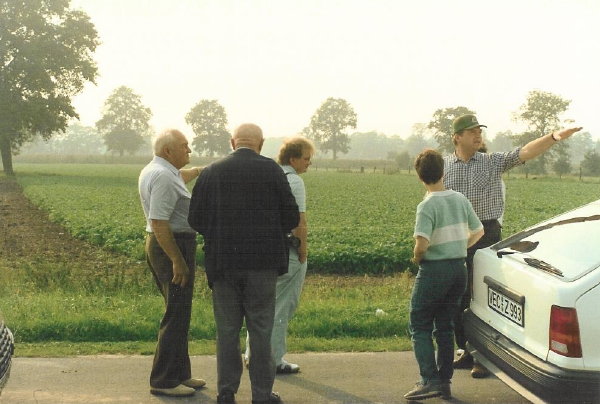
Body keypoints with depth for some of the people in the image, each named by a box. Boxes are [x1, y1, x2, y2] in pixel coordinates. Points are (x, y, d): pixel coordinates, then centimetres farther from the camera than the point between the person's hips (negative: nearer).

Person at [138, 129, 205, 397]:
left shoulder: (154, 171, 14)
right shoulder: (163, 177, -19)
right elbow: (159, 223, -26)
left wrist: (198, 171, 54)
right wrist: (178, 261, -26)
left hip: (159, 246, 11)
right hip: (173, 248, -11)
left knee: (178, 313, 17)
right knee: (176, 316, -6)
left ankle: (179, 373, 25)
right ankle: (163, 381, 0)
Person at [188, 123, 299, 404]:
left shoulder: (211, 172, -1)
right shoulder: (271, 170, -5)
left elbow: (195, 219, 1)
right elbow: (291, 217, -2)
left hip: (223, 262, 2)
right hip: (262, 262, -1)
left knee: (227, 330, 11)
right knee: (261, 329, 7)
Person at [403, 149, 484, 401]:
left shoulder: (427, 205, -16)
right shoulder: (460, 199, 4)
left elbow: (422, 242, -26)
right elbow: (478, 232, 13)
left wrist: (417, 257, -6)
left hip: (434, 270, -6)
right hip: (459, 268, 7)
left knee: (419, 327, 4)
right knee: (445, 327, 15)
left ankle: (430, 380, -5)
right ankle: (444, 382, 18)